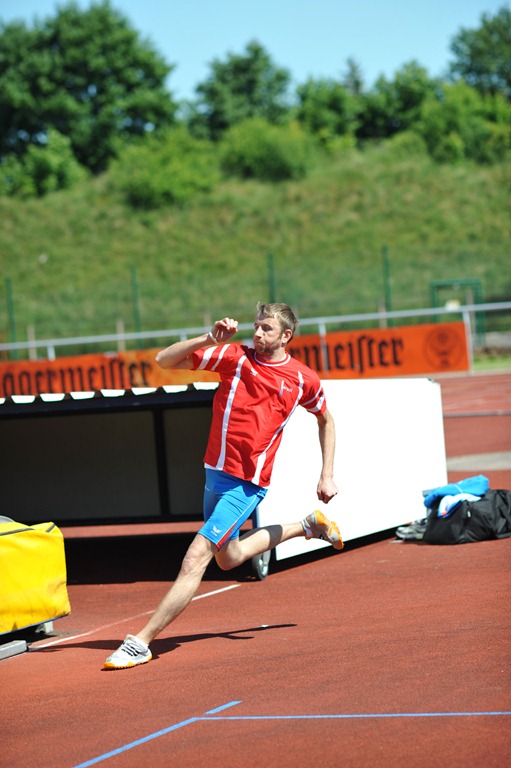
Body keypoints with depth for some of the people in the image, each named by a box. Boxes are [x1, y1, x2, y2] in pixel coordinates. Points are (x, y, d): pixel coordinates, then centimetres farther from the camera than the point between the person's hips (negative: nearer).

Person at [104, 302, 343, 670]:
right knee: (227, 558, 25)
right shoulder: (234, 356, -1)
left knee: (196, 557, -16)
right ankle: (307, 526, 45)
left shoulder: (304, 379, -2)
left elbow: (326, 420, 18)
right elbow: (165, 360, -5)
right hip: (216, 473, 5)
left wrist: (327, 475, 12)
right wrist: (209, 339, -19)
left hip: (247, 484, -5)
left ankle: (142, 642, -13)